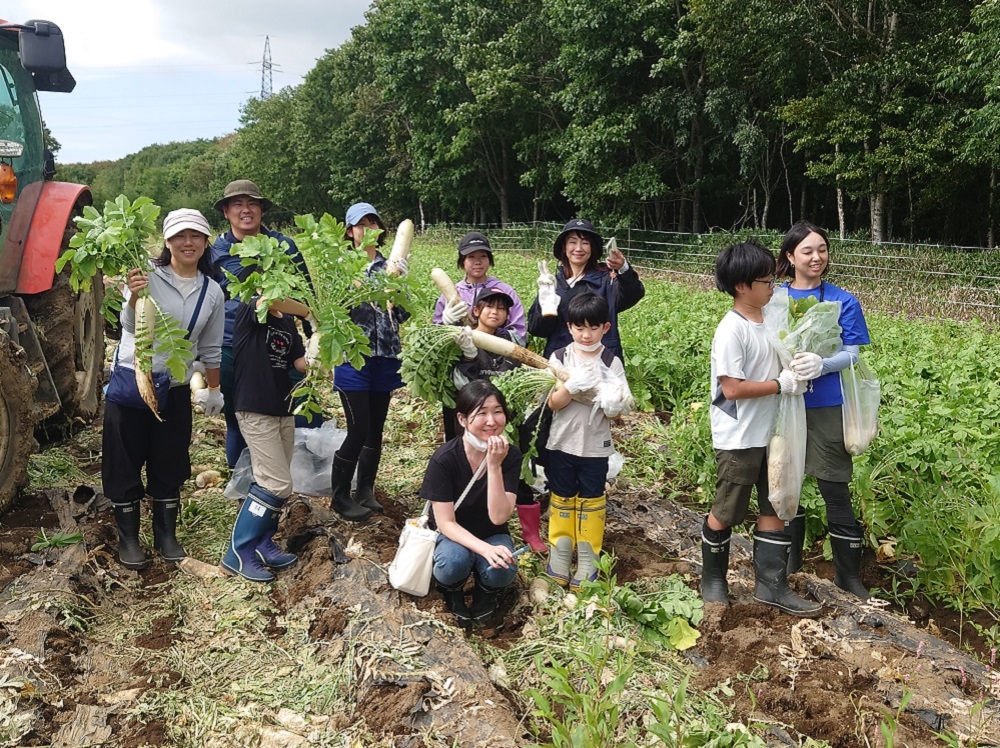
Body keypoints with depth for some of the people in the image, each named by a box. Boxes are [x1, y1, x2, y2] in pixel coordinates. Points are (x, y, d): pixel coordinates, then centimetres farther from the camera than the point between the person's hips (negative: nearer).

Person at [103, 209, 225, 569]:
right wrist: (134, 297, -44)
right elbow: (131, 327, -25)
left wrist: (213, 389, 15)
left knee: (170, 465, 12)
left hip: (176, 390, 3)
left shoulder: (212, 292, 2)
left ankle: (166, 535, 28)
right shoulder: (146, 275, -12)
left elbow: (211, 348, 10)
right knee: (125, 462, 6)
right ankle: (128, 538, 23)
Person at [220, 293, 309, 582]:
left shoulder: (288, 322, 12)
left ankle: (262, 544, 24)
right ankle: (239, 552, 0)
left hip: (283, 410, 8)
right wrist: (311, 313, -19)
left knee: (274, 483, 11)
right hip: (255, 410, -8)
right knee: (277, 485, -11)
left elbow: (301, 363, 10)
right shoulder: (249, 311, -9)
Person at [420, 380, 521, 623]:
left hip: (492, 534, 2)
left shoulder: (510, 456, -17)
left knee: (501, 571, -31)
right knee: (454, 563, -36)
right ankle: (453, 591, 1)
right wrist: (484, 549, -37)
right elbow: (446, 522, -21)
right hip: (453, 535, -1)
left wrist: (494, 466, -35)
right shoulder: (444, 458, -24)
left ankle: (485, 592, 5)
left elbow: (499, 517, -24)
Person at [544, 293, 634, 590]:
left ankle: (587, 566, 20)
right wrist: (573, 386, -28)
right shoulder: (560, 358, -3)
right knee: (562, 500, 12)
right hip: (562, 443, 1)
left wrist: (614, 406, -28)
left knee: (591, 503, 9)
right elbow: (554, 403, -10)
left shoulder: (611, 362, -4)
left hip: (595, 447, -1)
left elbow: (618, 412, -5)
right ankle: (558, 561, 24)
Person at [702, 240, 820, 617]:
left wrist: (797, 369, 2)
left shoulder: (770, 319, 6)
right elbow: (732, 388, -23)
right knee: (726, 513, 7)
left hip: (770, 433, 8)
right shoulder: (731, 331, -19)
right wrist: (782, 384, -18)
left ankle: (771, 584, 22)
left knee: (774, 507, 11)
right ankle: (712, 579, 26)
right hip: (738, 440, -8)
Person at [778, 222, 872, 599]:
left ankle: (848, 573, 18)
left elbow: (852, 355, -5)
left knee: (835, 489, 2)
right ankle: (790, 558, 33)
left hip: (826, 406, -2)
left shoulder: (843, 301, -2)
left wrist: (822, 364, -26)